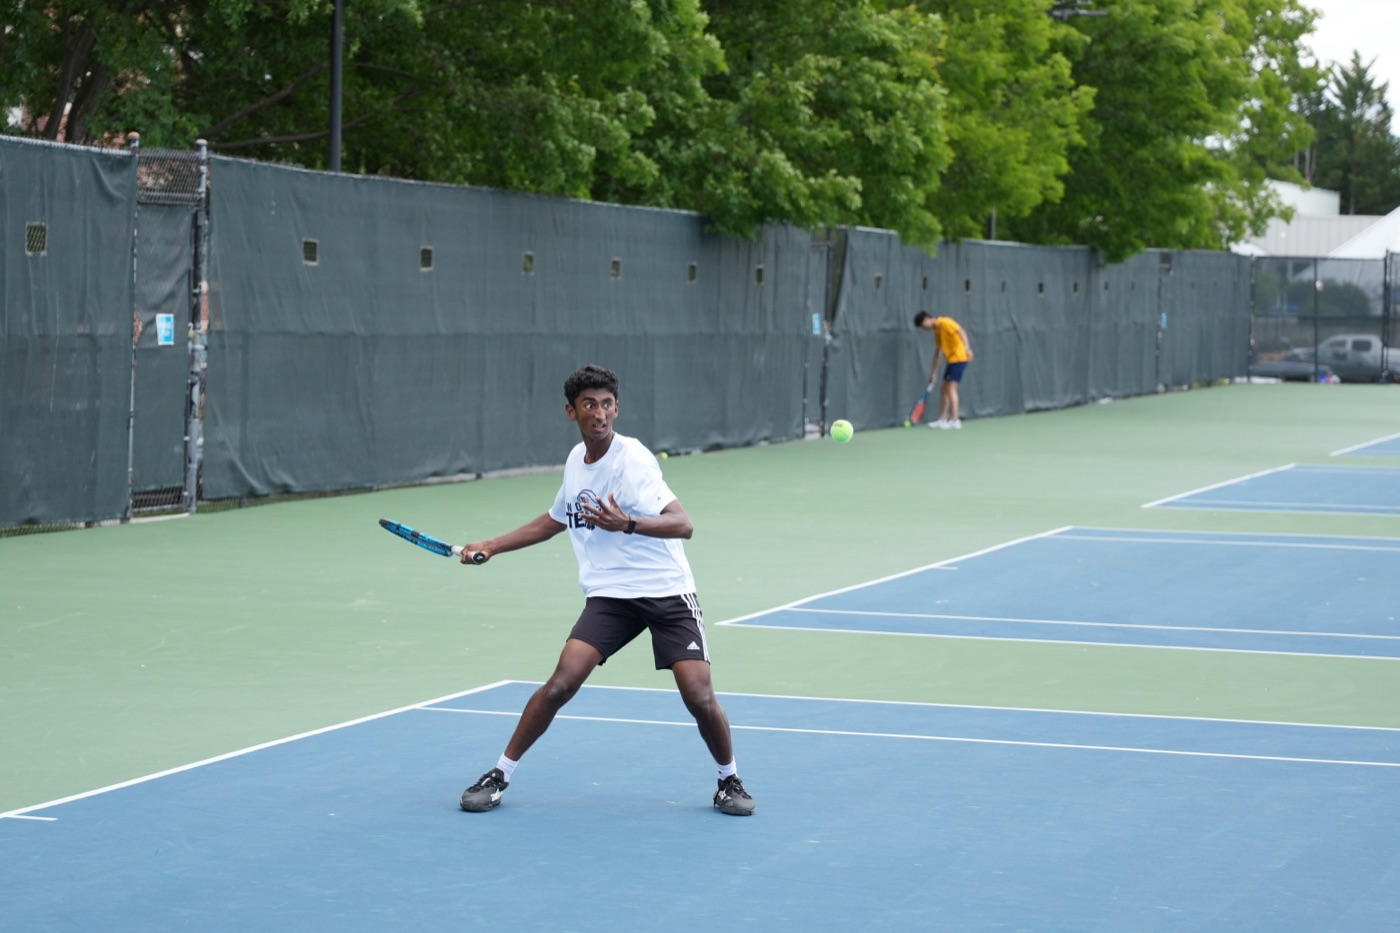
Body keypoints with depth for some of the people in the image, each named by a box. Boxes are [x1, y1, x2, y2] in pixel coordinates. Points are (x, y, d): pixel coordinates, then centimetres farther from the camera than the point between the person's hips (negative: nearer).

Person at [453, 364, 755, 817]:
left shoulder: (632, 459, -13)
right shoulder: (576, 460, 7)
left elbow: (682, 524, -24)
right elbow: (555, 520, 27)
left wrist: (627, 523, -40)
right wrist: (491, 546, 25)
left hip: (666, 592, -4)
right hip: (609, 593, 4)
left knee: (700, 698, -15)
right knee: (562, 682, -14)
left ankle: (729, 780, 12)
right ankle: (499, 775, 0)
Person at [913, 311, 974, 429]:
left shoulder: (944, 322, -10)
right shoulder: (937, 330, 18)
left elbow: (961, 331, -21)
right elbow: (937, 352, 23)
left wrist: (967, 347, -33)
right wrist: (934, 371, 23)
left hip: (959, 357, -9)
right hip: (952, 359, 9)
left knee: (951, 387, -11)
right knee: (943, 388, 12)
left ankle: (955, 421, -10)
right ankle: (943, 420, 18)